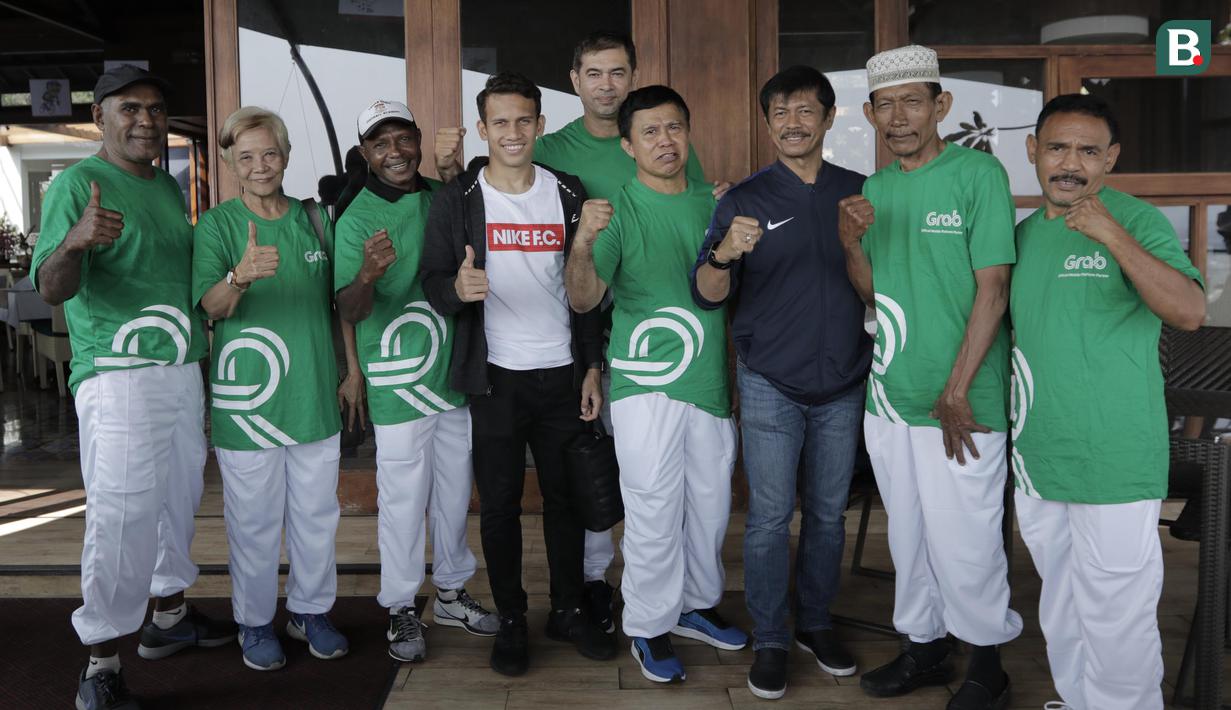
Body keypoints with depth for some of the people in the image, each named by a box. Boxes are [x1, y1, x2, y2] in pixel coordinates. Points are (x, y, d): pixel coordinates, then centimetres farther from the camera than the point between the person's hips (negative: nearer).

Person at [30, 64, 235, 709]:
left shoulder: (168, 185, 14)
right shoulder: (77, 184, -8)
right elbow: (52, 289, -18)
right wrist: (73, 241, -38)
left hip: (182, 371, 8)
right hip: (117, 376, -8)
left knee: (177, 500, 16)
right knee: (122, 517, -8)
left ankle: (168, 618, 31)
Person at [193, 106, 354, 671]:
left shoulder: (315, 218, 8)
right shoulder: (217, 225, -3)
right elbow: (211, 305, -19)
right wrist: (241, 275, -38)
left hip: (316, 396, 4)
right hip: (247, 398, -3)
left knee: (316, 513, 13)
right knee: (254, 520, 6)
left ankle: (310, 610, 31)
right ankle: (255, 622, 25)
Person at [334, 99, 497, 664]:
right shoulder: (356, 219, -9)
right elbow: (349, 310, -18)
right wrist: (368, 274, -38)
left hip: (456, 375, 5)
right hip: (398, 384, -5)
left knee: (455, 490, 15)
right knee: (403, 499, 1)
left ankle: (451, 592, 32)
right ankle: (401, 609, 18)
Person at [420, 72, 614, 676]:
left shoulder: (567, 194, 5)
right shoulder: (457, 200, -2)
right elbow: (433, 282, -4)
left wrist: (592, 366, 5)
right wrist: (457, 289, -29)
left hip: (563, 373, 2)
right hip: (496, 376, -2)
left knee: (565, 496, 10)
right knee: (500, 503, 5)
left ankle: (568, 610, 26)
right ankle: (510, 620, 21)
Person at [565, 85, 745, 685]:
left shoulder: (713, 203, 8)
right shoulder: (619, 210, -7)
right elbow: (582, 300, -20)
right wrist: (583, 244, -36)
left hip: (711, 381, 5)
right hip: (646, 384, -5)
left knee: (710, 505, 16)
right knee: (653, 512, 0)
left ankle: (697, 604, 36)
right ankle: (650, 628, 18)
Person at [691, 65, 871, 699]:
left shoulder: (860, 192, 4)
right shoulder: (744, 199, -3)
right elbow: (707, 294, -11)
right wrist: (725, 254, -30)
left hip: (842, 382, 3)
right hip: (771, 382, -2)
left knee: (829, 512, 13)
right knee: (771, 517, 1)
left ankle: (815, 623, 30)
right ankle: (768, 640, 16)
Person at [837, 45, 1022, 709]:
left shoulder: (979, 174, -8)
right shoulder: (876, 187, 10)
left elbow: (992, 289, -12)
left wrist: (957, 392, -15)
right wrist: (851, 243, -7)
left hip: (958, 403, -6)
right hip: (888, 397, 6)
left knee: (964, 543, 2)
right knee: (908, 536, 16)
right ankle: (924, 646, 33)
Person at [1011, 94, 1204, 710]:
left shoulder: (1136, 220, -9)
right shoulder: (1023, 233, 10)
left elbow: (1190, 313, -23)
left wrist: (1112, 236, -31)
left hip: (1113, 467, -6)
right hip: (1035, 461, 6)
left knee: (1116, 624, 2)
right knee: (1061, 614, 20)